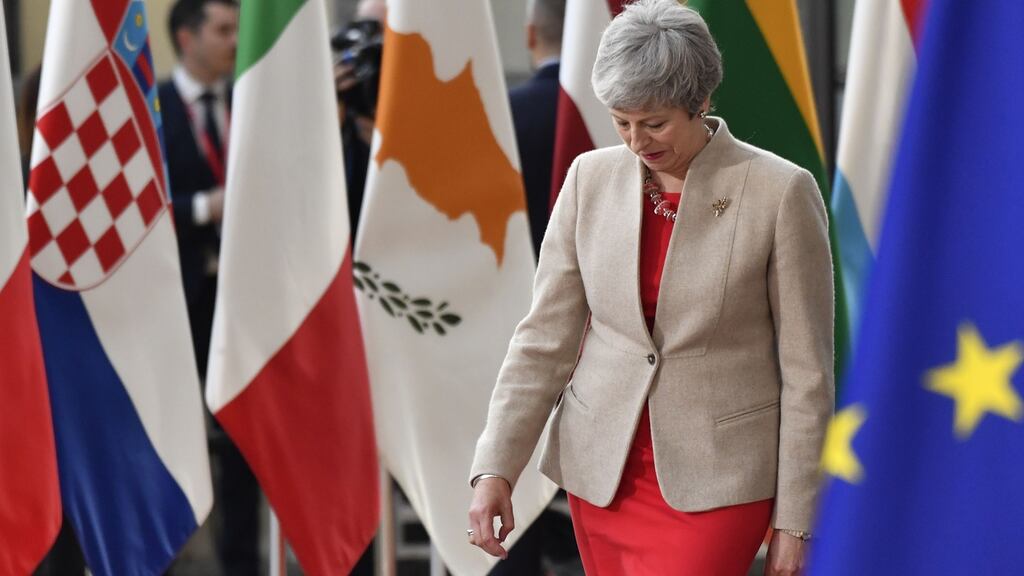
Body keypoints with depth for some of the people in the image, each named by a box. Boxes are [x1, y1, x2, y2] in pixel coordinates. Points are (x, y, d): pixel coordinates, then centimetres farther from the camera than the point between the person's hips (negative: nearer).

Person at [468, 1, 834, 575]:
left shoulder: (781, 192, -10)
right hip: (601, 471, 5)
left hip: (714, 479, -4)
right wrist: (495, 467, -6)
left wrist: (793, 522, -6)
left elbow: (807, 371, -6)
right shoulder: (591, 178, 2)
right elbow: (545, 337, 4)